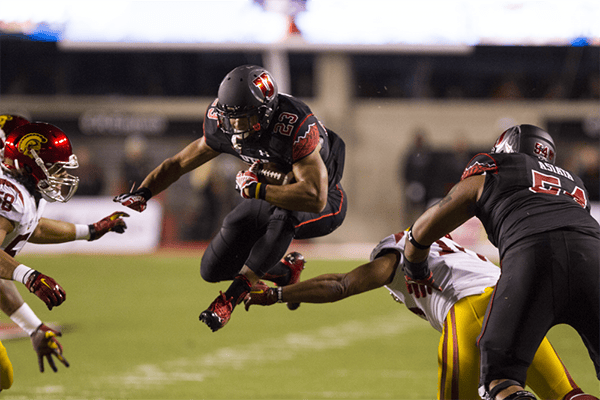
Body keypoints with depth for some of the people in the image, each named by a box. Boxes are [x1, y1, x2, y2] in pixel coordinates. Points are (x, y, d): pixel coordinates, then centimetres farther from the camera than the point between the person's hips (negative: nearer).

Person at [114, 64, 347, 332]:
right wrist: (142, 194, -15)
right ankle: (284, 273, 20)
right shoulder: (223, 129, -16)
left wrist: (255, 190, -40)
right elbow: (180, 162, -1)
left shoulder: (295, 128, -37)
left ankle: (234, 295, -28)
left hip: (325, 207, -6)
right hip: (270, 198, 6)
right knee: (214, 270, -3)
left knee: (285, 214, -41)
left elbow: (314, 198, -45)